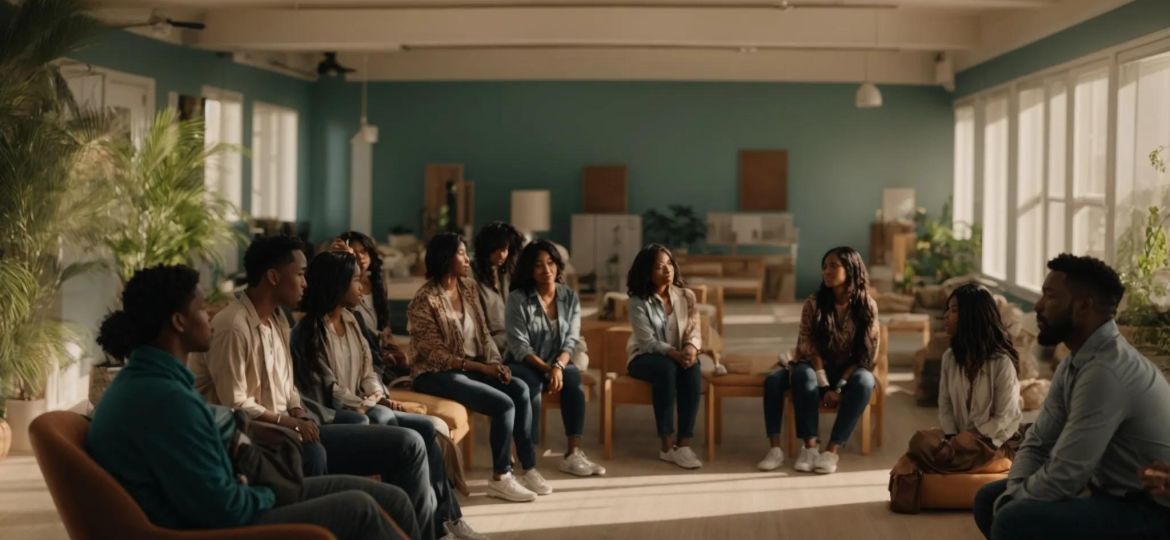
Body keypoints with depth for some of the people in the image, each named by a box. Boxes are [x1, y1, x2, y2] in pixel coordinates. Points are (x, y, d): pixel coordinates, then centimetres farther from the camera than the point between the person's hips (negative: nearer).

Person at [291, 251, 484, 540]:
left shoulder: (350, 320, 12)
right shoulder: (309, 331, -13)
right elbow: (329, 390, -15)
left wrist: (380, 398, -3)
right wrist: (369, 405, -14)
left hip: (363, 409, 8)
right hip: (332, 415, -8)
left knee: (425, 428, -8)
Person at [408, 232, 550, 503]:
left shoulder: (469, 287, 7)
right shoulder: (424, 301, -15)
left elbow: (483, 333, 11)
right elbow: (435, 354, -17)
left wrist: (495, 362, -8)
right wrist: (481, 367, -21)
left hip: (472, 366, 7)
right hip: (437, 374, -7)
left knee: (520, 389, -17)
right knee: (504, 404, -23)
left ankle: (528, 468, -10)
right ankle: (500, 478, -9)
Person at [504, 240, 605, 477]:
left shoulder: (570, 298, 3)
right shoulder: (517, 298, -8)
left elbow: (571, 340, -3)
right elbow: (519, 345, -13)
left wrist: (558, 366, -23)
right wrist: (546, 368, -26)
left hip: (557, 363, 3)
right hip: (522, 365, -3)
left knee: (572, 377, -30)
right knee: (532, 384, -36)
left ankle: (573, 453, -31)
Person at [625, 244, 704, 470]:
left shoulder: (686, 296, 2)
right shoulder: (638, 301, -9)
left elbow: (694, 331, -2)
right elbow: (648, 341, -17)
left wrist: (691, 348, -25)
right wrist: (675, 353, -31)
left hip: (679, 356, 3)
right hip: (645, 358, -3)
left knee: (692, 368, -32)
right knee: (666, 367, -37)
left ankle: (684, 443, -33)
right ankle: (667, 445, -33)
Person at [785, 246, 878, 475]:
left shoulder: (867, 305, -9)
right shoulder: (814, 303, -8)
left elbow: (867, 353, -10)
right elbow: (809, 348, -10)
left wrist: (839, 387, -19)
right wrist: (825, 387, -21)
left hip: (851, 371, 0)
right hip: (820, 368, 0)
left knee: (864, 381, -35)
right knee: (802, 374, -34)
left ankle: (832, 450, -34)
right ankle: (809, 446, -31)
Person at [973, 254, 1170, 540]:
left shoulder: (1105, 371, -26)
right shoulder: (1076, 362, 6)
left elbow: (1062, 477, -26)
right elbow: (1037, 443, 8)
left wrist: (1011, 503, -9)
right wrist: (1013, 497, -10)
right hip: (1112, 495, 10)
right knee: (989, 499, 10)